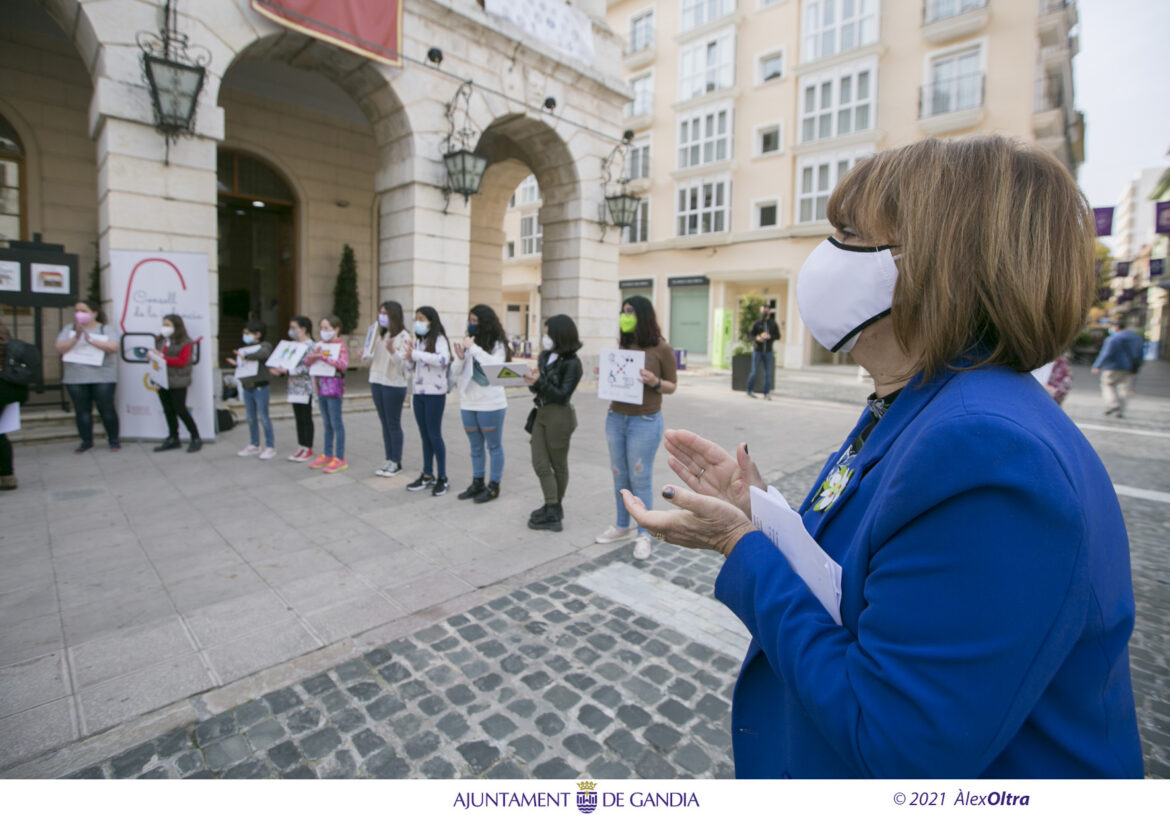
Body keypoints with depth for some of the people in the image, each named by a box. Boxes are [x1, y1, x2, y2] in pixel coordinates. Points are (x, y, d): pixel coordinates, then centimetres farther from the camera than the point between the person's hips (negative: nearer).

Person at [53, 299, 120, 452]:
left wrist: (90, 339, -20)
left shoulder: (105, 329, 3)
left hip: (103, 377, -3)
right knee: (82, 411, 7)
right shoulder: (69, 329, 9)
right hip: (75, 378, 3)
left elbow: (113, 347, -13)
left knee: (107, 410, -1)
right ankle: (86, 441, 16)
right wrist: (76, 338, -15)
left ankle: (113, 439, 11)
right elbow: (59, 348, -2)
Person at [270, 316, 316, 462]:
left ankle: (308, 449, 8)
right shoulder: (294, 345, 14)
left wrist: (287, 371, -23)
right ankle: (301, 448, 19)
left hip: (305, 388, -8)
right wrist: (280, 371, 1)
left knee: (306, 419, 0)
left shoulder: (309, 345, -11)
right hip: (295, 387, 8)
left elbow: (306, 368, -19)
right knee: (298, 419, 12)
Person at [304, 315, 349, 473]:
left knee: (336, 423, -3)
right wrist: (313, 355, -11)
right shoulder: (320, 344, 12)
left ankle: (340, 459, 3)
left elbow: (343, 364, -22)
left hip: (334, 387, -7)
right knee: (326, 423, 14)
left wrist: (323, 357, -26)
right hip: (321, 387, 7)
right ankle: (327, 455, 24)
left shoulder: (341, 344, -7)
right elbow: (307, 362, 10)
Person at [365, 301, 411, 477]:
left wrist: (392, 351, -34)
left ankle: (396, 462, 10)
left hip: (394, 384, -7)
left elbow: (402, 362, -17)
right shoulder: (381, 335, 14)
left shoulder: (403, 336, -9)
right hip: (377, 382, 7)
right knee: (385, 423, 11)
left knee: (393, 424, 0)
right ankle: (389, 460, 19)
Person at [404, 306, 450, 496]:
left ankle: (442, 478, 8)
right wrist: (409, 358, -5)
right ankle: (427, 475, 22)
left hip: (435, 394, -7)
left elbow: (443, 359, -28)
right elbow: (411, 369, 17)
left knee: (434, 435, -2)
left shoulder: (439, 339, -9)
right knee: (425, 435, 12)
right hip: (418, 393, 7)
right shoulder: (417, 341, 12)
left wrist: (416, 354, -23)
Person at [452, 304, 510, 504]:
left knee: (494, 446, 6)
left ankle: (493, 487, 17)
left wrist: (473, 348, -23)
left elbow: (495, 365, -24)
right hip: (468, 403, 6)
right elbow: (456, 371, 4)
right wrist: (460, 357, -17)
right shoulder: (467, 341, 5)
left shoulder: (498, 344, -7)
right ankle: (477, 483, 29)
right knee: (475, 447, 16)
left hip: (491, 404, -5)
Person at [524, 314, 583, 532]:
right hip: (541, 413, 7)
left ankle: (555, 509, 23)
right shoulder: (544, 356, 7)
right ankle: (552, 509, 15)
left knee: (558, 464, 9)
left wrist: (540, 381, -24)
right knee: (540, 463, 4)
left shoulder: (572, 363, -13)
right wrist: (531, 382, -9)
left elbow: (562, 395, -16)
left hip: (559, 417, -7)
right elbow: (538, 388, 13)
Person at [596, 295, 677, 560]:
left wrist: (654, 382, -22)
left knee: (640, 479, 1)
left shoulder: (661, 348, -7)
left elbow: (672, 386, -2)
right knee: (620, 476, 13)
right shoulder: (623, 346, 9)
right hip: (615, 418, 6)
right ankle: (623, 527, 28)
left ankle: (643, 534, 16)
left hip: (645, 422, -5)